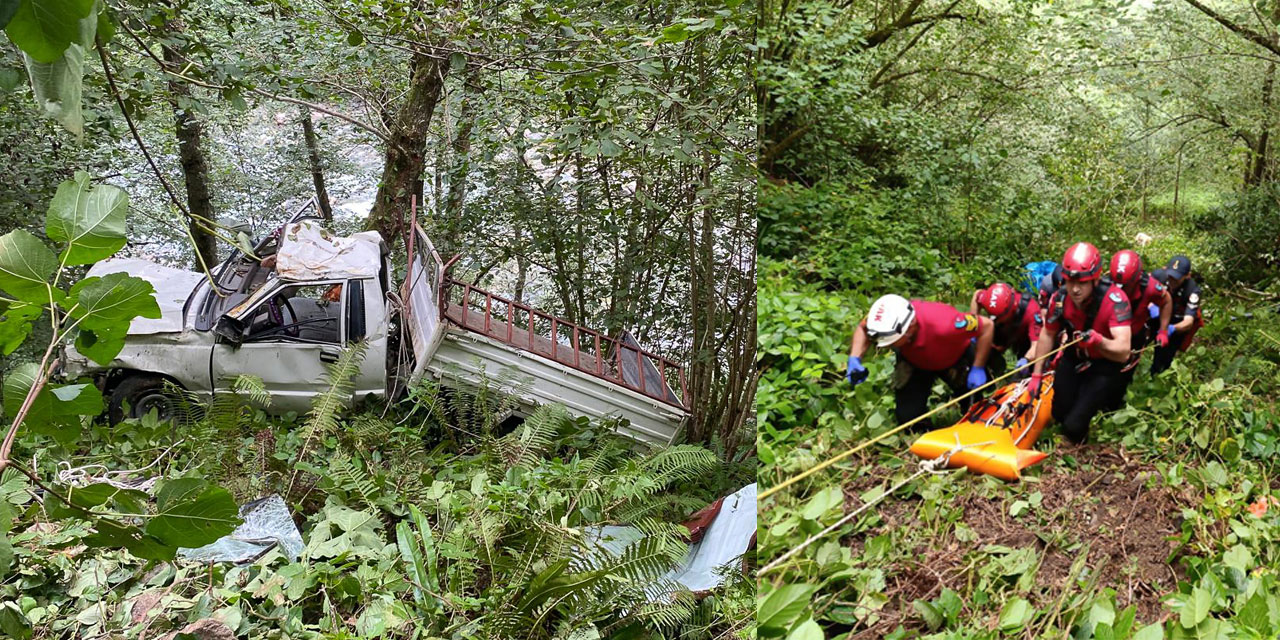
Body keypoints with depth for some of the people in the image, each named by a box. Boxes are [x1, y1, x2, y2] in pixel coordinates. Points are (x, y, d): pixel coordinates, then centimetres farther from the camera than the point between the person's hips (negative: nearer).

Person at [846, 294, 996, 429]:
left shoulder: (942, 324, -47)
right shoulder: (885, 321, -36)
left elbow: (987, 326, -31)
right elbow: (862, 328, -11)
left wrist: (978, 369, -27)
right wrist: (854, 359, -27)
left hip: (957, 358, -2)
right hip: (913, 361, 2)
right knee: (907, 417, -6)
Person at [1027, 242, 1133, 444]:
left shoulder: (1114, 299, -33)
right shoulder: (1060, 298, -21)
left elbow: (1123, 352, -38)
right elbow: (1047, 334, -1)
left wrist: (1098, 341, -59)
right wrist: (1037, 374, 3)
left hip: (1103, 365, -4)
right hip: (1072, 358, 4)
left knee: (1073, 426, -12)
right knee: (1059, 414, 15)